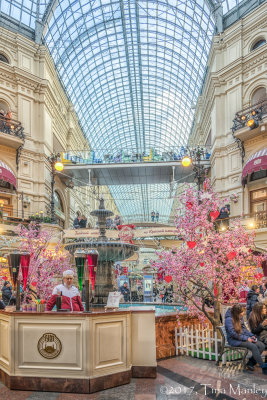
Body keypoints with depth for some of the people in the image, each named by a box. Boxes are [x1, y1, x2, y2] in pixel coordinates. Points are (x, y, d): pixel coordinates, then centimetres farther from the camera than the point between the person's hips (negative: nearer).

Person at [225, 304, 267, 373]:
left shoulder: (240, 318, 8)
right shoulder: (229, 319, -17)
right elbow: (233, 333, -21)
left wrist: (251, 336, -1)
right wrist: (246, 338, -20)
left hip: (243, 337, 8)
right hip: (234, 340, -8)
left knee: (261, 345, -12)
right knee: (253, 346, -30)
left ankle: (251, 362, -4)